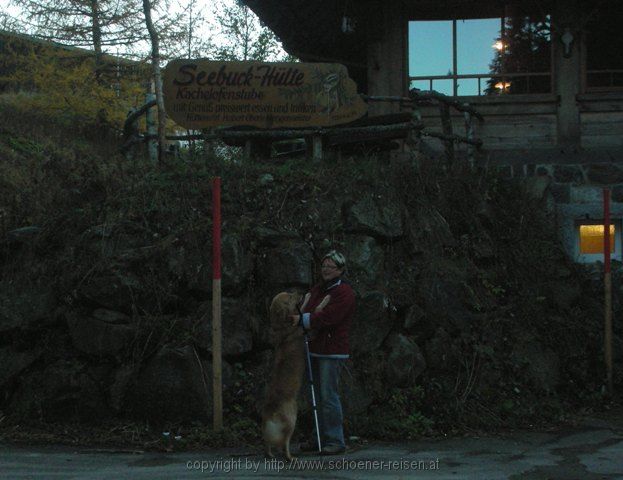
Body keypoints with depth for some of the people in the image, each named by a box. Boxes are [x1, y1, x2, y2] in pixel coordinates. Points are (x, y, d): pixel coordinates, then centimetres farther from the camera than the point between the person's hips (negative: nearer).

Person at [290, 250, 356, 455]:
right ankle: (323, 438, 21)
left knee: (329, 395, -9)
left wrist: (303, 320, -23)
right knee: (319, 396, 13)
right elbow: (308, 312, 12)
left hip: (332, 352, -8)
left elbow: (328, 316, -21)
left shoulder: (344, 292, -10)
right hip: (316, 349, 8)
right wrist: (298, 319, -9)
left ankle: (336, 441, -3)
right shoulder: (317, 290, 17)